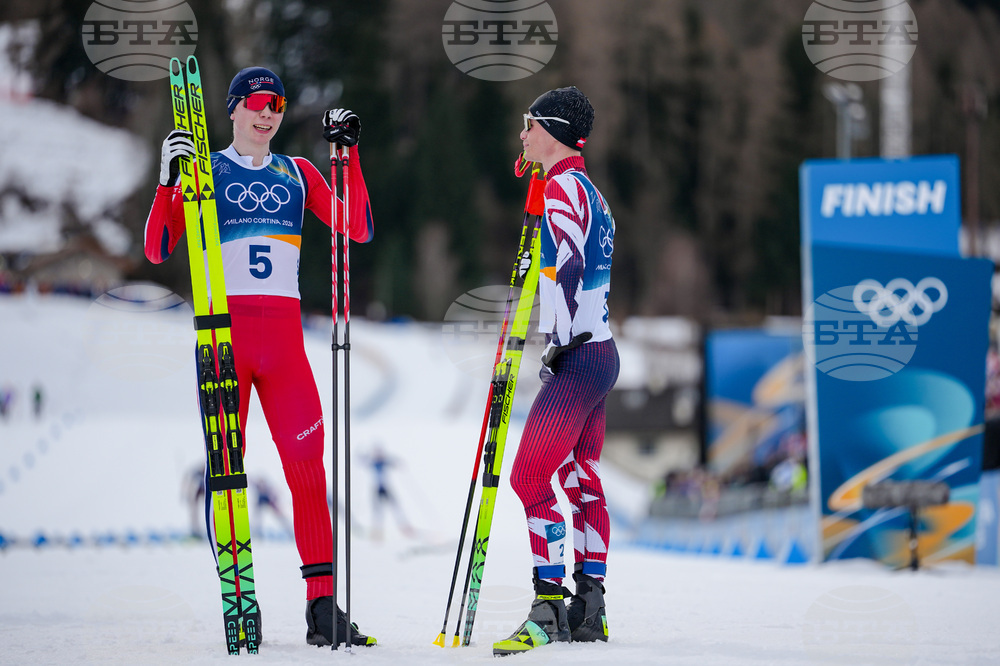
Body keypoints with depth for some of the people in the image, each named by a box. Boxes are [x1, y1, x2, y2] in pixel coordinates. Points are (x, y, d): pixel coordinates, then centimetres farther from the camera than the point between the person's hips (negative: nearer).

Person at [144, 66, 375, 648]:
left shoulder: (297, 174, 16)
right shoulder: (205, 170, 8)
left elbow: (360, 230, 6)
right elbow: (158, 250, 0)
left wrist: (349, 153, 2)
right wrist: (168, 181, -13)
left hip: (283, 334, 2)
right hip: (224, 331, -2)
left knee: (308, 465, -7)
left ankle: (323, 606, -6)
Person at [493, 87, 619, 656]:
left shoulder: (564, 187, -12)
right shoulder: (590, 191, 18)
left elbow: (570, 267, -22)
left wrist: (559, 342, -20)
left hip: (577, 355, -10)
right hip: (600, 350, 10)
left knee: (531, 476, -12)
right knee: (581, 479, 12)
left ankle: (550, 608, -16)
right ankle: (590, 608, 13)